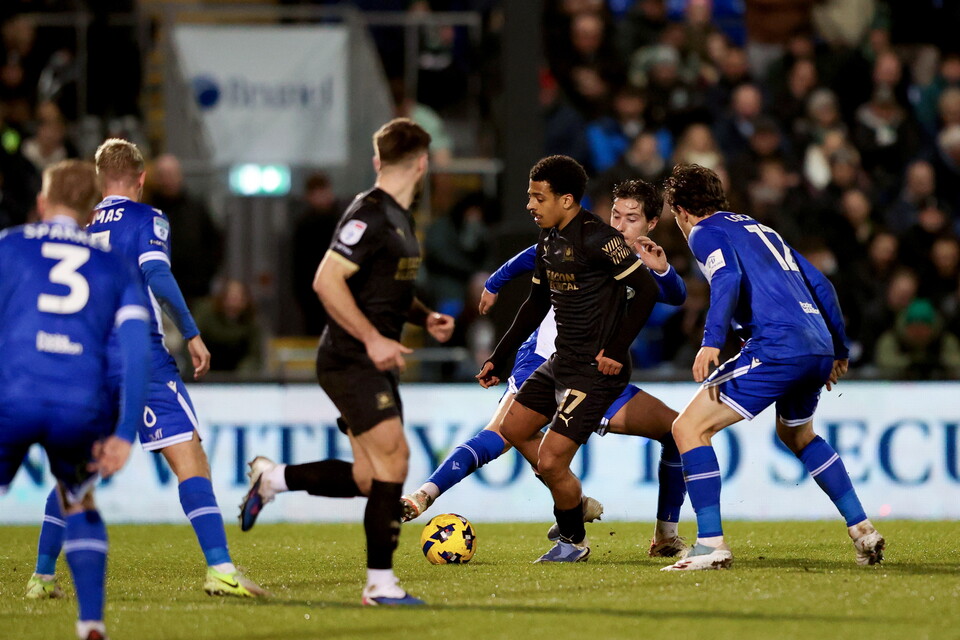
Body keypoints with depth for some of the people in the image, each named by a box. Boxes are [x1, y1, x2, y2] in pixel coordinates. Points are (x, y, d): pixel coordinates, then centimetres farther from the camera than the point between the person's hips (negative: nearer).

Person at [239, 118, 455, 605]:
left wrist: (424, 318, 12)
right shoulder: (370, 215, -15)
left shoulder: (399, 218, 16)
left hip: (376, 364, 10)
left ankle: (272, 478, 23)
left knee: (371, 480, 6)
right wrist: (373, 338, -25)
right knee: (393, 455, -17)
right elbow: (326, 281, -22)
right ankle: (380, 582, -14)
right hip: (350, 360, -10)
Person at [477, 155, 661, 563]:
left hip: (596, 369, -10)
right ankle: (577, 504, 31)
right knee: (513, 429, 20)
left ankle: (574, 542, 14)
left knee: (550, 462, -10)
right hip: (562, 362, 10)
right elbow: (536, 305, 20)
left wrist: (617, 349, -22)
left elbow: (646, 290, -22)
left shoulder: (596, 238, -20)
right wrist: (499, 358, 20)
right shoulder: (549, 240, 9)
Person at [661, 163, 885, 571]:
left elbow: (728, 278, -14)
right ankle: (862, 530, 29)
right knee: (798, 435, 34)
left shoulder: (705, 232, 7)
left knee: (689, 427, -4)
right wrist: (839, 350, 32)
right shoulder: (762, 231, 29)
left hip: (777, 349, -8)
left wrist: (712, 341, -23)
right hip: (819, 349, 8)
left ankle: (711, 545, -14)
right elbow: (820, 286, 27)